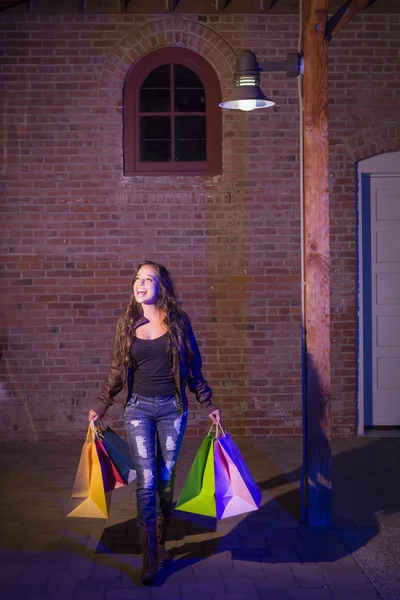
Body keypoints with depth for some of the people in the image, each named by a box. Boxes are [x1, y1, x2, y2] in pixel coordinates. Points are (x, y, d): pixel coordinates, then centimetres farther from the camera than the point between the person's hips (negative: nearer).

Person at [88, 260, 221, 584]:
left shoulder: (178, 321, 0)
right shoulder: (127, 323, 3)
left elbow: (193, 368, 6)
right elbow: (117, 370, 12)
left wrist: (208, 404, 5)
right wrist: (101, 406, 12)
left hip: (172, 408, 0)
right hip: (138, 408, 0)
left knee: (166, 479, 8)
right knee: (146, 480, -6)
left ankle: (161, 541, 27)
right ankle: (149, 557, 0)